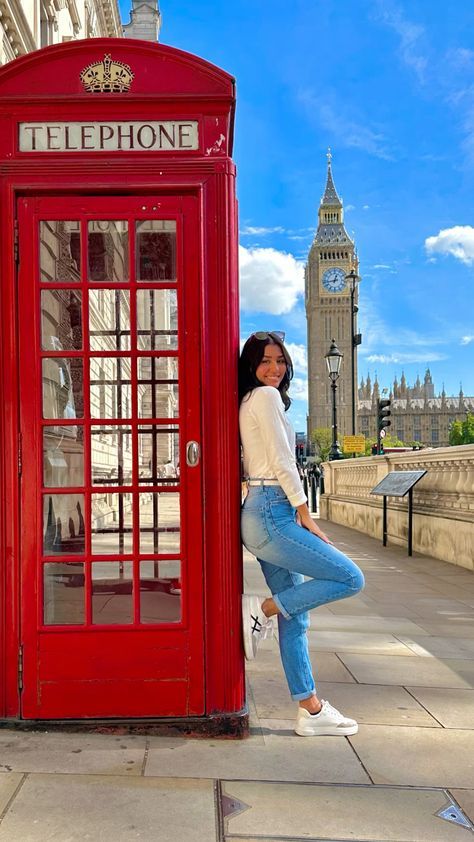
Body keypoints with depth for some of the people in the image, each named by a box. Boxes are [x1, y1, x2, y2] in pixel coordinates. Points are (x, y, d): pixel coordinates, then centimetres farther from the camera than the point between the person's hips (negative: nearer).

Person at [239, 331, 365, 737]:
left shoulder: (251, 400, 21)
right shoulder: (266, 396, -8)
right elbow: (282, 462, -14)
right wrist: (307, 517, -10)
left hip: (267, 513, 10)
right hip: (272, 514, -10)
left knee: (295, 618, 10)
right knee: (350, 578, -9)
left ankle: (311, 710, 15)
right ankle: (262, 609, -4)